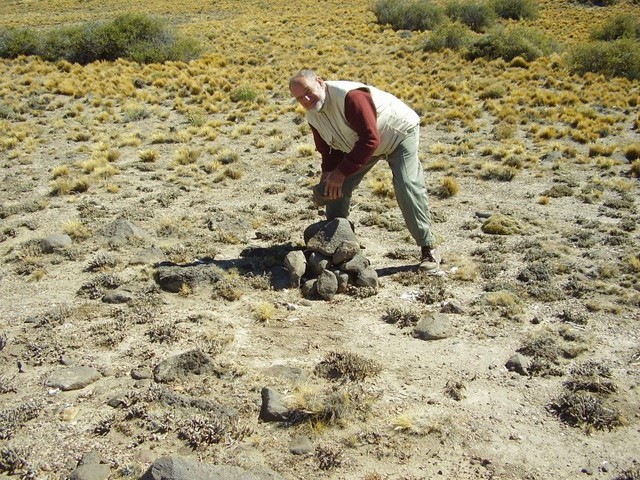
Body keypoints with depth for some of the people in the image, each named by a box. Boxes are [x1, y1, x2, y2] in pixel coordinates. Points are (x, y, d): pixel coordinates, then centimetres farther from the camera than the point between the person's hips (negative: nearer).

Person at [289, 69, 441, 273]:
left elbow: (370, 140, -39)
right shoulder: (312, 115, -11)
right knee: (336, 186, 0)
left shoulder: (349, 96, -37)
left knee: (407, 186, -22)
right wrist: (329, 173, -19)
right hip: (360, 142, 8)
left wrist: (341, 172, -36)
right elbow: (327, 148, 1)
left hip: (400, 132, -8)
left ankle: (428, 248, -11)